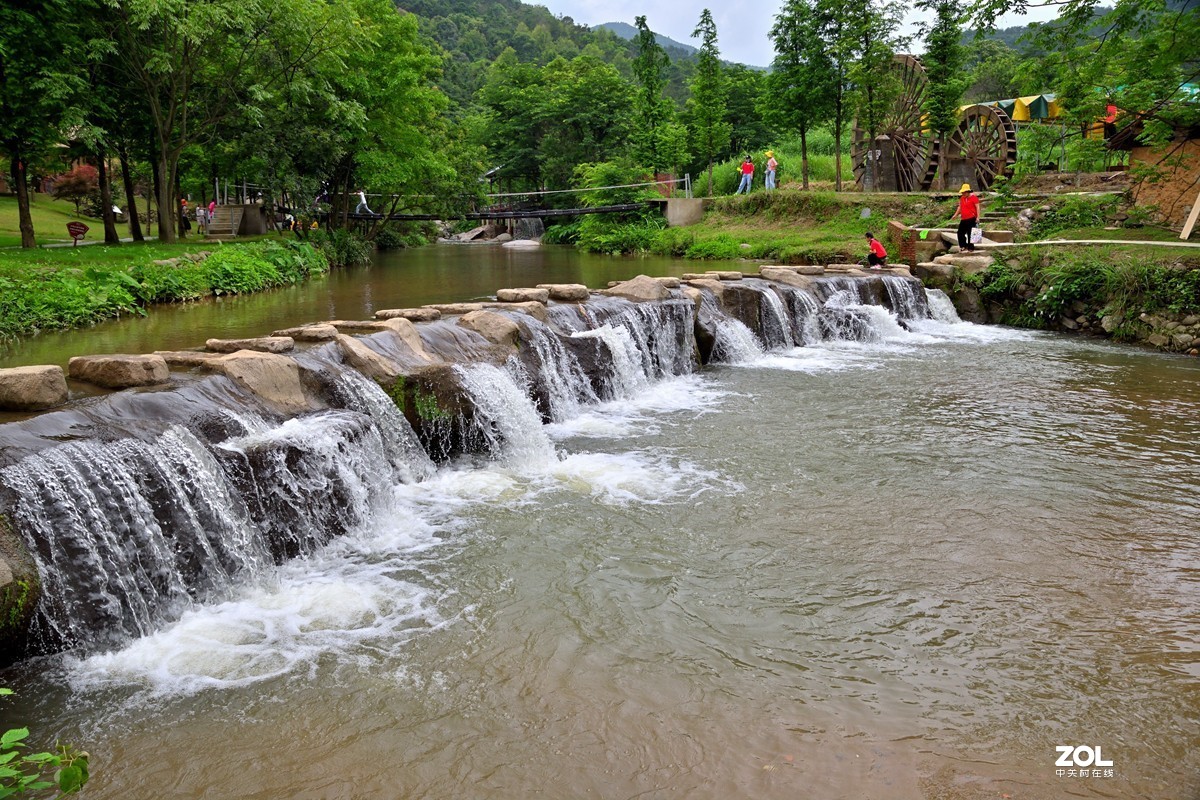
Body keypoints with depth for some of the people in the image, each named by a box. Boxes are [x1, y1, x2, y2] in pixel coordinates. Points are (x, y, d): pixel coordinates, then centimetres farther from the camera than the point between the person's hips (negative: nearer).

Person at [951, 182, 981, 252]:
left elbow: (977, 207, -11)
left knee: (970, 234, -3)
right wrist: (955, 215, 14)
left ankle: (971, 248, 5)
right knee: (960, 233, 6)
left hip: (971, 219, -8)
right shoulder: (962, 198, 13)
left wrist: (978, 217, -18)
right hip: (963, 219, 8)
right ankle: (964, 246, 17)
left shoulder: (973, 197, -9)